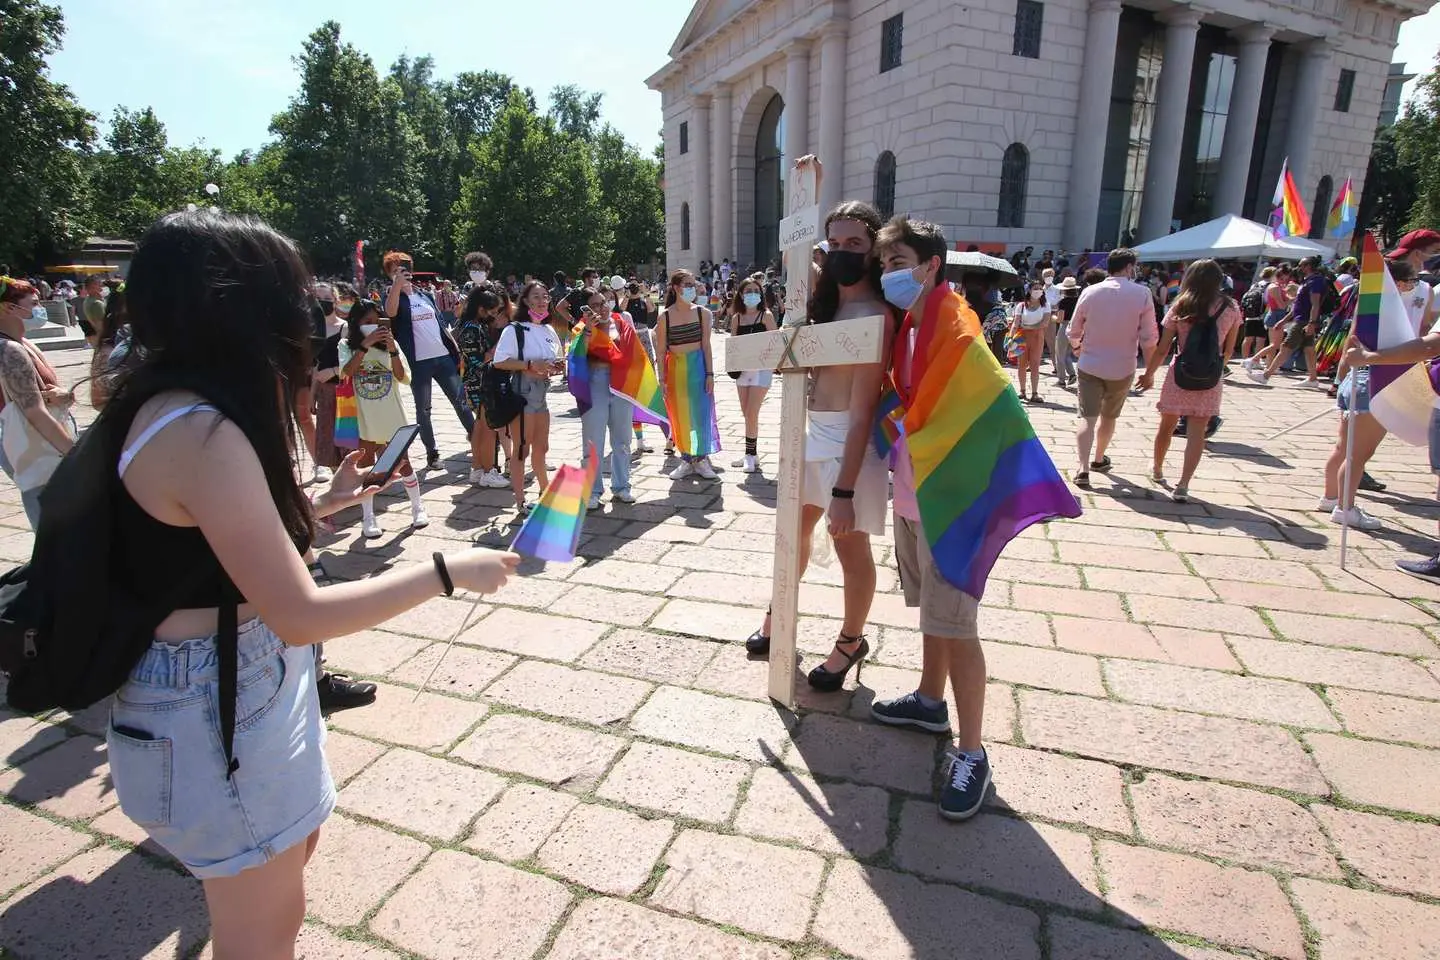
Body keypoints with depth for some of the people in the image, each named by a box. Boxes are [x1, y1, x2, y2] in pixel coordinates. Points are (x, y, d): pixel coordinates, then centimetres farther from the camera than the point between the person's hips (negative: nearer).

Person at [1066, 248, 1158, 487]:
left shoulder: (1090, 291, -4)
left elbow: (1073, 332, 4)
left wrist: (1078, 347, 26)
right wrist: (1150, 370, 4)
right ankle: (1099, 460, 36)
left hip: (1090, 365, 0)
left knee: (1087, 418, -1)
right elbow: (1149, 338, -8)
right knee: (1109, 417, 19)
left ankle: (1084, 468, -16)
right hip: (1122, 369, 0)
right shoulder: (1142, 294, -8)